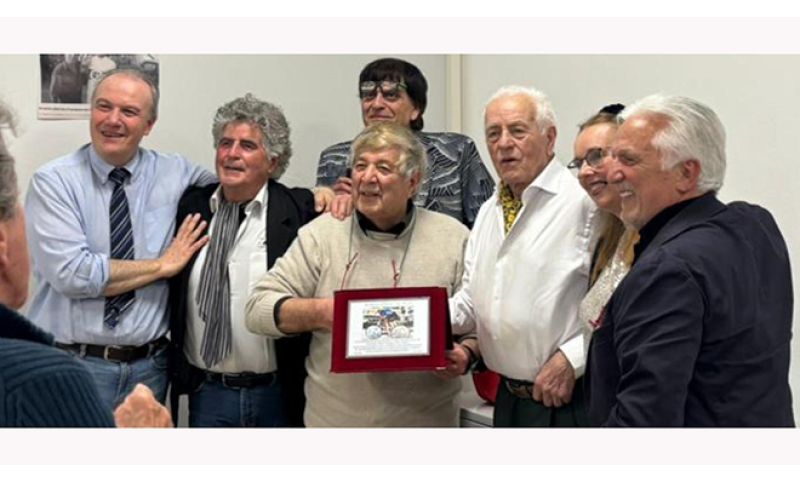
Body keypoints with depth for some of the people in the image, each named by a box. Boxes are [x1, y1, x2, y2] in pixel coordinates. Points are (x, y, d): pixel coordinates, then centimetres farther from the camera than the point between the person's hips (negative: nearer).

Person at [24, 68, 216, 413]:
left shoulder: (175, 174, 3)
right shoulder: (53, 182, -8)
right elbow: (71, 273, -19)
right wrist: (162, 265, -11)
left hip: (149, 366, 3)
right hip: (73, 366, -3)